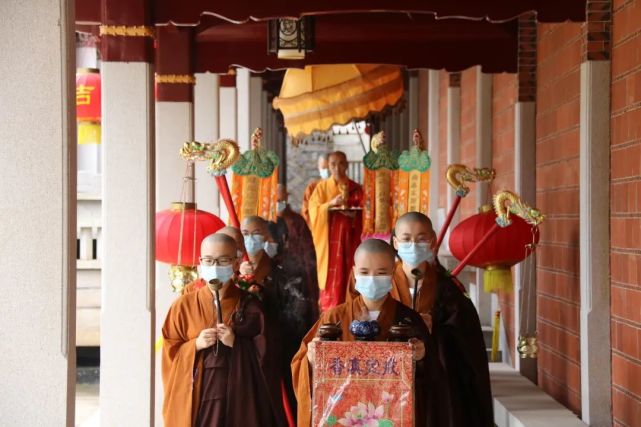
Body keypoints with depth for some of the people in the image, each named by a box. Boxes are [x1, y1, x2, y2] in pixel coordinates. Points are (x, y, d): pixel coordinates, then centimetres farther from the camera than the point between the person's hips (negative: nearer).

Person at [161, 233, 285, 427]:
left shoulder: (250, 305, 3)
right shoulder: (184, 305, 4)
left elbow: (264, 353, 2)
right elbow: (171, 352, 5)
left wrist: (236, 343, -13)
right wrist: (196, 345, -12)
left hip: (239, 394, 0)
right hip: (195, 395, 0)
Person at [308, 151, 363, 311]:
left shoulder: (356, 189, 8)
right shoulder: (321, 187, 5)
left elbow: (363, 214, 7)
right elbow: (313, 211, -5)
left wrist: (354, 215, -14)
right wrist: (330, 204, -20)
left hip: (348, 239, 1)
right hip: (328, 240, -1)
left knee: (347, 276, 0)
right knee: (330, 277, -4)